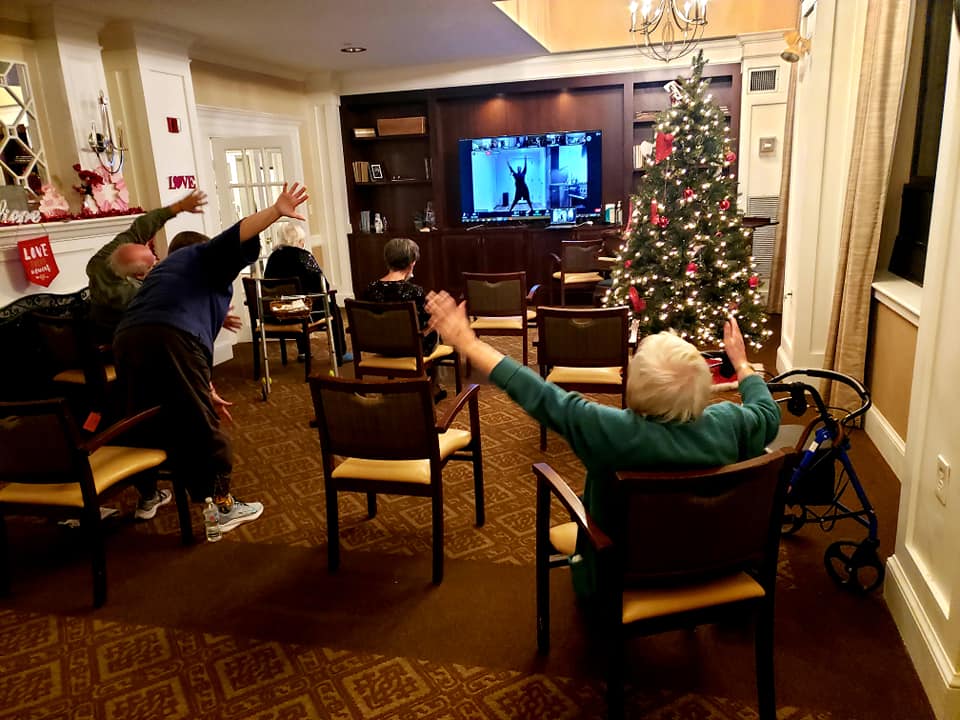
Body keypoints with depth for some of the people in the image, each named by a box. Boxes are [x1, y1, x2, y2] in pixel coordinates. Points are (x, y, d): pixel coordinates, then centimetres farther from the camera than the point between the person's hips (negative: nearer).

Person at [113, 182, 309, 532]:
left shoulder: (163, 270, 40)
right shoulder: (203, 255, 22)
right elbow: (234, 238, -2)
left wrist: (206, 391, 37)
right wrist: (276, 211, -13)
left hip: (128, 338, 8)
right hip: (169, 338, -8)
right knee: (202, 426, 3)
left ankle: (148, 496, 42)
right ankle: (223, 506, 13)